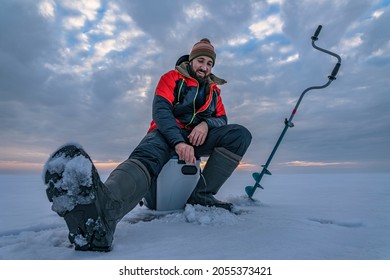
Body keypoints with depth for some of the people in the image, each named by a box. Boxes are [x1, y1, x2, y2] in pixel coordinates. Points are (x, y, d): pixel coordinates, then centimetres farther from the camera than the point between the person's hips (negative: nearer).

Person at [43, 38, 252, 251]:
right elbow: (161, 110, -10)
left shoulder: (213, 90, 21)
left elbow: (222, 119, 14)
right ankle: (102, 208, -71)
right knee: (147, 157, -38)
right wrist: (178, 142, -27)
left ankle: (201, 195, -24)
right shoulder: (172, 78, 7)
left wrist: (206, 124, -13)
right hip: (167, 133, -4)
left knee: (240, 134, -17)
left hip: (198, 138, 5)